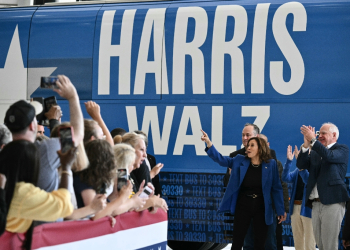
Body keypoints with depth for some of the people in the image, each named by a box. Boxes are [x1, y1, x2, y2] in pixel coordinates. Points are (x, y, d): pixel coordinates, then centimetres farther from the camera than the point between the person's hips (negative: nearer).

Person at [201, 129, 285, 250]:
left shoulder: (270, 164, -4)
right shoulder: (240, 161, 0)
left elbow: (276, 188, 0)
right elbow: (221, 159, -7)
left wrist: (280, 211, 1)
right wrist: (209, 143, -22)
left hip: (261, 208, -1)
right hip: (242, 207, 1)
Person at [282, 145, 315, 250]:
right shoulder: (298, 170, 16)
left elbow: (308, 180, -23)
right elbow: (286, 178, 0)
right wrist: (289, 160, -11)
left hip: (308, 208, -7)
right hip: (295, 207, 7)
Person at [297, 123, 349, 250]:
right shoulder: (314, 152, 17)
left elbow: (329, 156, -19)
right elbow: (300, 165, 3)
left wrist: (313, 140, -18)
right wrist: (306, 144, -7)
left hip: (332, 203, -6)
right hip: (316, 204, 6)